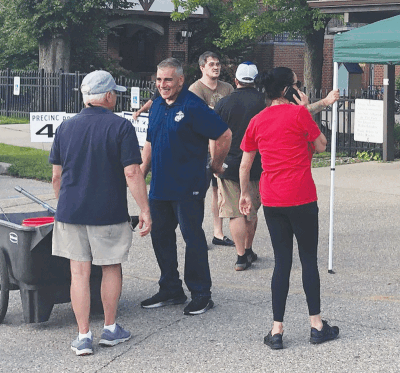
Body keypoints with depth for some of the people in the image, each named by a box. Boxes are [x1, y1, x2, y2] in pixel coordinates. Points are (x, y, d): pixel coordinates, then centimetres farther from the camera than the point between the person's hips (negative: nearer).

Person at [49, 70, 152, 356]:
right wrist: (145, 210, -8)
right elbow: (132, 173, -14)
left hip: (70, 212, 3)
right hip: (109, 214, -3)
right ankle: (110, 329, 24)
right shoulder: (120, 127, -9)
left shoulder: (66, 128, 4)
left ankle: (84, 336, 6)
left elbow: (57, 175, 9)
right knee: (111, 268, 15)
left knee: (79, 272, 6)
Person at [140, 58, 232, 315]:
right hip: (159, 186, 8)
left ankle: (201, 294, 8)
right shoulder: (157, 106, 11)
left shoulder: (193, 106, -14)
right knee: (161, 237, 13)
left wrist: (216, 165, -3)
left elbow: (224, 135, -13)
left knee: (193, 239, -1)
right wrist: (142, 172, 17)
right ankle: (171, 290, 25)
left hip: (188, 188, -8)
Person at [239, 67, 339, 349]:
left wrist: (245, 193, 25)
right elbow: (321, 146, 2)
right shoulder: (299, 113, -10)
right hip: (301, 199, -4)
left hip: (271, 201, 5)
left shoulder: (257, 121, 7)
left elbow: (245, 165, 12)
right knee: (309, 259, 7)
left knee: (282, 262, 9)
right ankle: (317, 325, 15)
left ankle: (277, 330, 6)